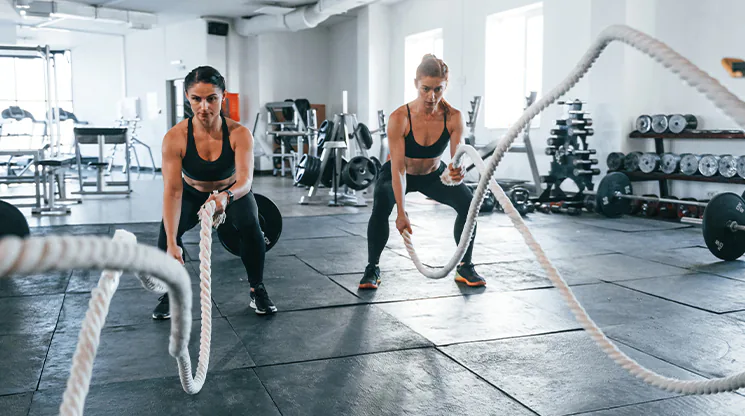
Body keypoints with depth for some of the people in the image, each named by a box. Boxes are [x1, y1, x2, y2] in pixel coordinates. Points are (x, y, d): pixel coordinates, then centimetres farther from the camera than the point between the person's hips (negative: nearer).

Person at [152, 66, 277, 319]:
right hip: (192, 194, 1)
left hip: (233, 193, 0)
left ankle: (258, 291, -4)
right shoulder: (175, 137, -30)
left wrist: (226, 196, -63)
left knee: (250, 226, -29)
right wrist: (172, 243, -44)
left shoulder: (239, 134, -29)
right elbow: (172, 191, -34)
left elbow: (245, 179, -39)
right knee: (167, 230, -27)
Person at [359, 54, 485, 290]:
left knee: (468, 202, -21)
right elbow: (398, 168, -33)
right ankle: (372, 269, -11)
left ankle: (465, 268, -1)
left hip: (433, 174, 3)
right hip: (398, 175, -2)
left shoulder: (453, 117, -25)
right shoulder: (399, 118, -31)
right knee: (381, 206, -32)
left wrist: (458, 171, -54)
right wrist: (401, 212, -39)